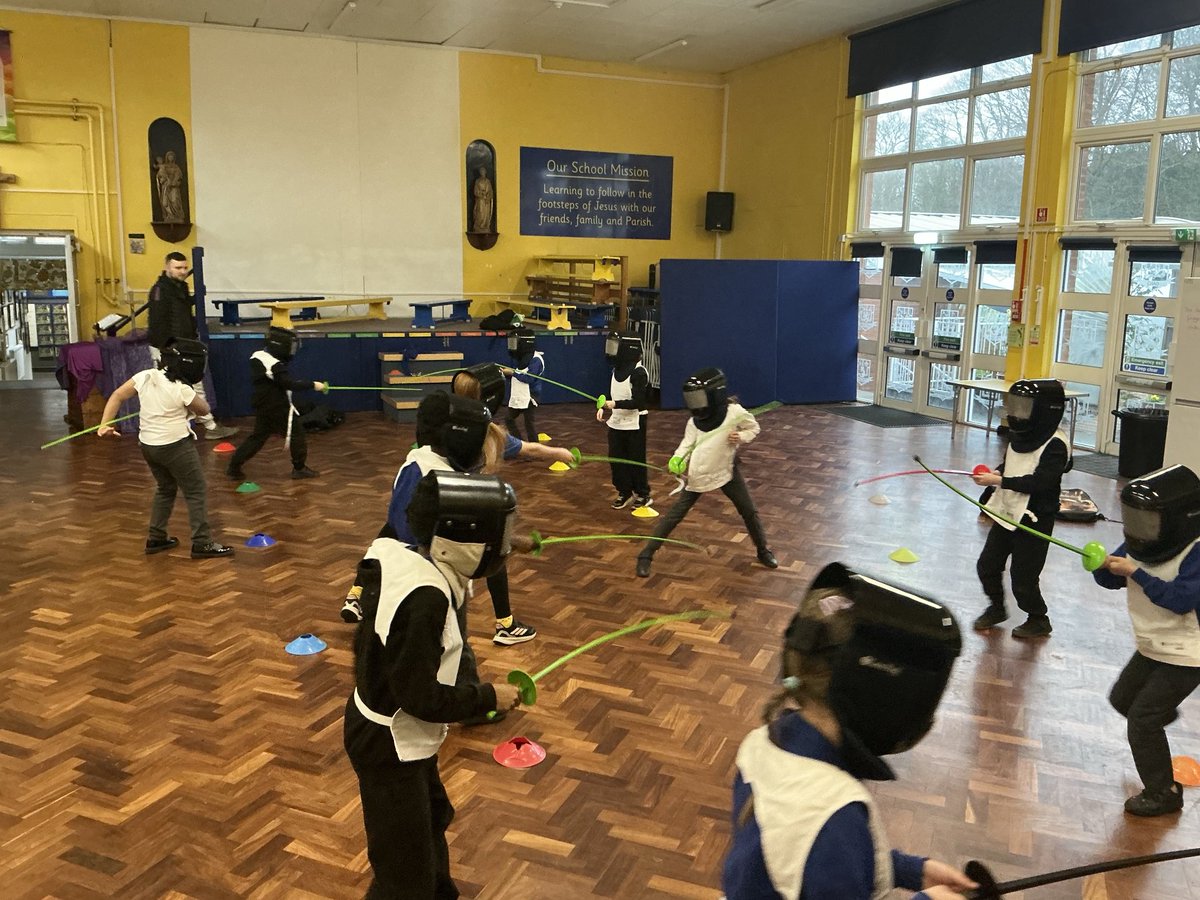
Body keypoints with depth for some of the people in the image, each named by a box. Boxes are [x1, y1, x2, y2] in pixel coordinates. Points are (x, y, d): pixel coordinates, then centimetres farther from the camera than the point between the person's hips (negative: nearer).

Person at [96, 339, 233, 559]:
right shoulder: (182, 390, -18)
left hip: (148, 445, 7)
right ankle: (202, 543, 1)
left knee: (166, 489, 24)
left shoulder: (146, 376, -3)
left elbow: (117, 396, -2)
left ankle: (155, 538, 26)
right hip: (176, 446, -7)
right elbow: (204, 410, -1)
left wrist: (105, 424, -3)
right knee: (196, 492, 3)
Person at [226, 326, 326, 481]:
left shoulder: (257, 356, 5)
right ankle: (299, 468, 10)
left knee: (257, 437, 15)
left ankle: (234, 467, 13)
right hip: (278, 408, -8)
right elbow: (290, 384, -26)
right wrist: (312, 385, -22)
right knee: (297, 434, 5)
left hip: (262, 407, 8)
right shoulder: (275, 366, -22)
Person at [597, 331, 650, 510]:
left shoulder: (638, 372, -19)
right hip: (616, 423, 8)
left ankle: (643, 495, 19)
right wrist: (603, 407, 2)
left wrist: (615, 404, -29)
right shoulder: (617, 368, 6)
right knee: (616, 459, 11)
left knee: (636, 461, 3)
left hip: (634, 425, -7)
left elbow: (638, 402, -22)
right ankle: (624, 493, 26)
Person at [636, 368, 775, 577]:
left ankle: (763, 550, 36)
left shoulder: (735, 413, -17)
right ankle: (646, 555, 6)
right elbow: (688, 442, -1)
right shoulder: (694, 421, -12)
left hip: (726, 469, 0)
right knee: (675, 515, -1)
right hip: (698, 473, 0)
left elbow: (753, 428, -1)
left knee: (749, 511, 11)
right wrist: (677, 459, -19)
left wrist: (741, 437, -21)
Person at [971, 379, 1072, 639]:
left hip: (1033, 520, -8)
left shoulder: (1055, 445, -19)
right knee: (987, 565, 13)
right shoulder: (1019, 436, 5)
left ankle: (1038, 620, 24)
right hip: (1006, 513, 8)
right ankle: (996, 607, 36)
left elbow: (1039, 481, -27)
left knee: (1023, 577, 1)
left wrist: (999, 481, -27)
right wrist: (996, 473, -3)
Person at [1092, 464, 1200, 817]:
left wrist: (1136, 573, -33)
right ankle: (1162, 712, 54)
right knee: (1121, 699, 24)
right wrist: (1103, 566, -20)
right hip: (1151, 648, 8)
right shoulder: (1143, 543, -4)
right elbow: (1111, 580, 2)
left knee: (1142, 720, -6)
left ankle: (1163, 793, 11)